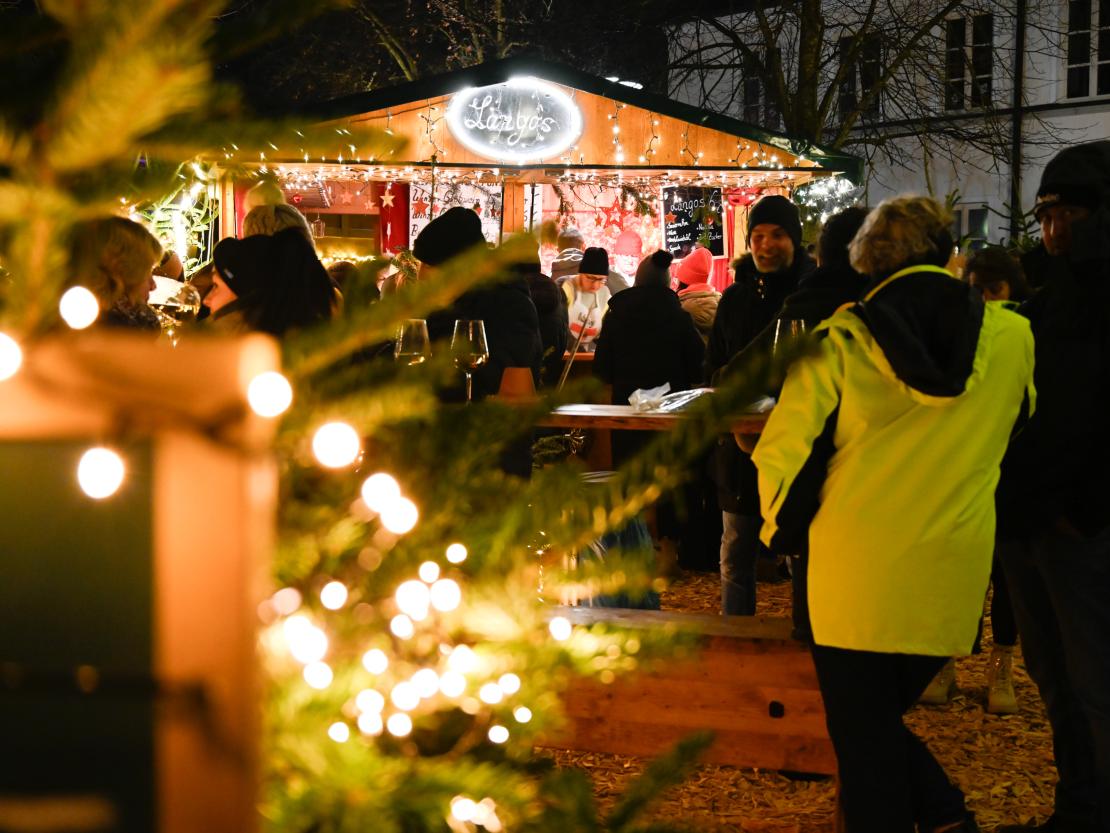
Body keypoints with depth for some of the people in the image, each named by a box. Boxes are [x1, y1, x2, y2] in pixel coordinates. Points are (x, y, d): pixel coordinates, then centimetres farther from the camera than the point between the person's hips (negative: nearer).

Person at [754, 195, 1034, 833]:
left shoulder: (839, 341, -6)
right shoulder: (1012, 337, 1)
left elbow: (783, 452, -6)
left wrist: (783, 530, 11)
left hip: (855, 577, -3)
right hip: (953, 581, 3)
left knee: (864, 742, 8)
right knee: (883, 719, 21)